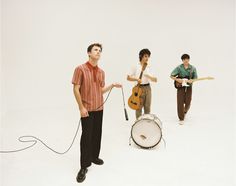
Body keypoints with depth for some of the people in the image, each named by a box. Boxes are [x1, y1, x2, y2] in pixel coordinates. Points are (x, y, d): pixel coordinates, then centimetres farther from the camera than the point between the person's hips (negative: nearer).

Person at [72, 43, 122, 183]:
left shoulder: (101, 72, 9)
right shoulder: (81, 69, -9)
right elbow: (76, 89, -12)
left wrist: (112, 85, -3)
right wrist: (81, 107, -16)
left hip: (99, 108, 6)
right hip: (87, 109, -6)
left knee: (97, 134, 14)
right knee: (86, 136, -2)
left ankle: (94, 156, 34)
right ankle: (84, 166, 9)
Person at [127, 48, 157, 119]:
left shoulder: (149, 68, 6)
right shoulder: (136, 67, -3)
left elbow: (155, 80, 3)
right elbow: (128, 78, -3)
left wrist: (149, 76, -16)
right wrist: (136, 79, -19)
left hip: (147, 88, 3)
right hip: (139, 88, -3)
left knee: (147, 107, 8)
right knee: (139, 107, 1)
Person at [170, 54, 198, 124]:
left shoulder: (193, 68, 2)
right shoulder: (179, 67, -4)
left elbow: (195, 78, 4)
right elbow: (171, 76, -3)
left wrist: (191, 80, -16)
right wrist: (177, 79, -17)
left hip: (189, 87, 2)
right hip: (180, 86, -2)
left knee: (188, 102, 4)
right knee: (180, 102, -6)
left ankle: (184, 112, 37)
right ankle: (181, 119, 3)